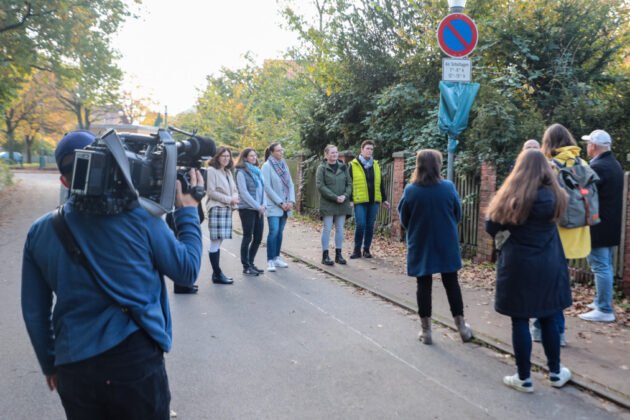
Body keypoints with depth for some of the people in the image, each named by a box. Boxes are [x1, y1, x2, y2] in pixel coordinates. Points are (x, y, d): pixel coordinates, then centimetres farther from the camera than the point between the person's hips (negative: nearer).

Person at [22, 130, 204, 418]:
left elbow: (35, 313, 8)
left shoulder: (40, 232, 0)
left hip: (73, 369, 3)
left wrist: (49, 363, 22)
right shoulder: (140, 217, -11)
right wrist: (188, 211, 9)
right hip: (137, 361, -3)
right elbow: (187, 271, -1)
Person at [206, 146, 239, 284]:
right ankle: (217, 275, -3)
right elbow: (211, 192, -11)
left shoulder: (228, 172, 19)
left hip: (227, 209, 8)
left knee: (218, 242, 10)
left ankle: (217, 273, 14)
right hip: (216, 209, -7)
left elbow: (234, 189, 21)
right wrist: (229, 199, -12)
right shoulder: (211, 170, -5)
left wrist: (235, 197, -2)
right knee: (215, 242, -6)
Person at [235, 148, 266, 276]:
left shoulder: (257, 172, 16)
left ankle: (250, 263, 21)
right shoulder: (241, 172, -6)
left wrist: (264, 205, 0)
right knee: (247, 238, -1)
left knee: (258, 238, 8)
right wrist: (258, 207, -13)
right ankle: (246, 267, 8)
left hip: (259, 210, 7)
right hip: (247, 209, -7)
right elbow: (244, 193, -12)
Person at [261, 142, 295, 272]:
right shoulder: (267, 166, -5)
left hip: (285, 206, 6)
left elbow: (290, 184, 14)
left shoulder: (284, 165, 14)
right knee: (273, 232, -12)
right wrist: (280, 202, -13)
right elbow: (267, 187, -12)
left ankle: (277, 257, 18)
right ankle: (270, 261, -8)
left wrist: (291, 201, -1)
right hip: (273, 205, -6)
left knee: (280, 232, 9)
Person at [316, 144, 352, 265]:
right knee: (327, 228, -2)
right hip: (327, 204, -4)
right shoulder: (322, 168, -1)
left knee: (340, 229, 7)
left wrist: (345, 195, -10)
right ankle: (325, 256, 4)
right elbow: (320, 186, -9)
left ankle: (338, 254, 15)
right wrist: (335, 197, -16)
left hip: (342, 203, 4)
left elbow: (349, 183, 9)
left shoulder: (343, 167, 11)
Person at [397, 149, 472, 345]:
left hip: (420, 246, -1)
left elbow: (404, 220, -2)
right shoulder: (448, 187, -10)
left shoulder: (410, 190, -12)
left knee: (424, 285, 8)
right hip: (447, 246, 1)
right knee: (451, 283, 14)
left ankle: (426, 330, 15)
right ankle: (461, 326, 22)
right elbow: (458, 215, 2)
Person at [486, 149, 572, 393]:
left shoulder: (512, 196, -12)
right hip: (549, 268, 4)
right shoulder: (555, 196, -3)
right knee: (548, 319, 16)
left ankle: (524, 378, 15)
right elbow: (550, 224, 11)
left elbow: (491, 228, -5)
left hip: (518, 267, -3)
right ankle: (555, 373, 30)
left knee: (520, 321, 6)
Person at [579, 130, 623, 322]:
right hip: (612, 226, 10)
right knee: (606, 265, 18)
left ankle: (605, 310, 3)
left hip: (598, 227, -10)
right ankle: (601, 301, 30)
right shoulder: (615, 164, 11)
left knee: (600, 267, -3)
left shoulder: (597, 168, -20)